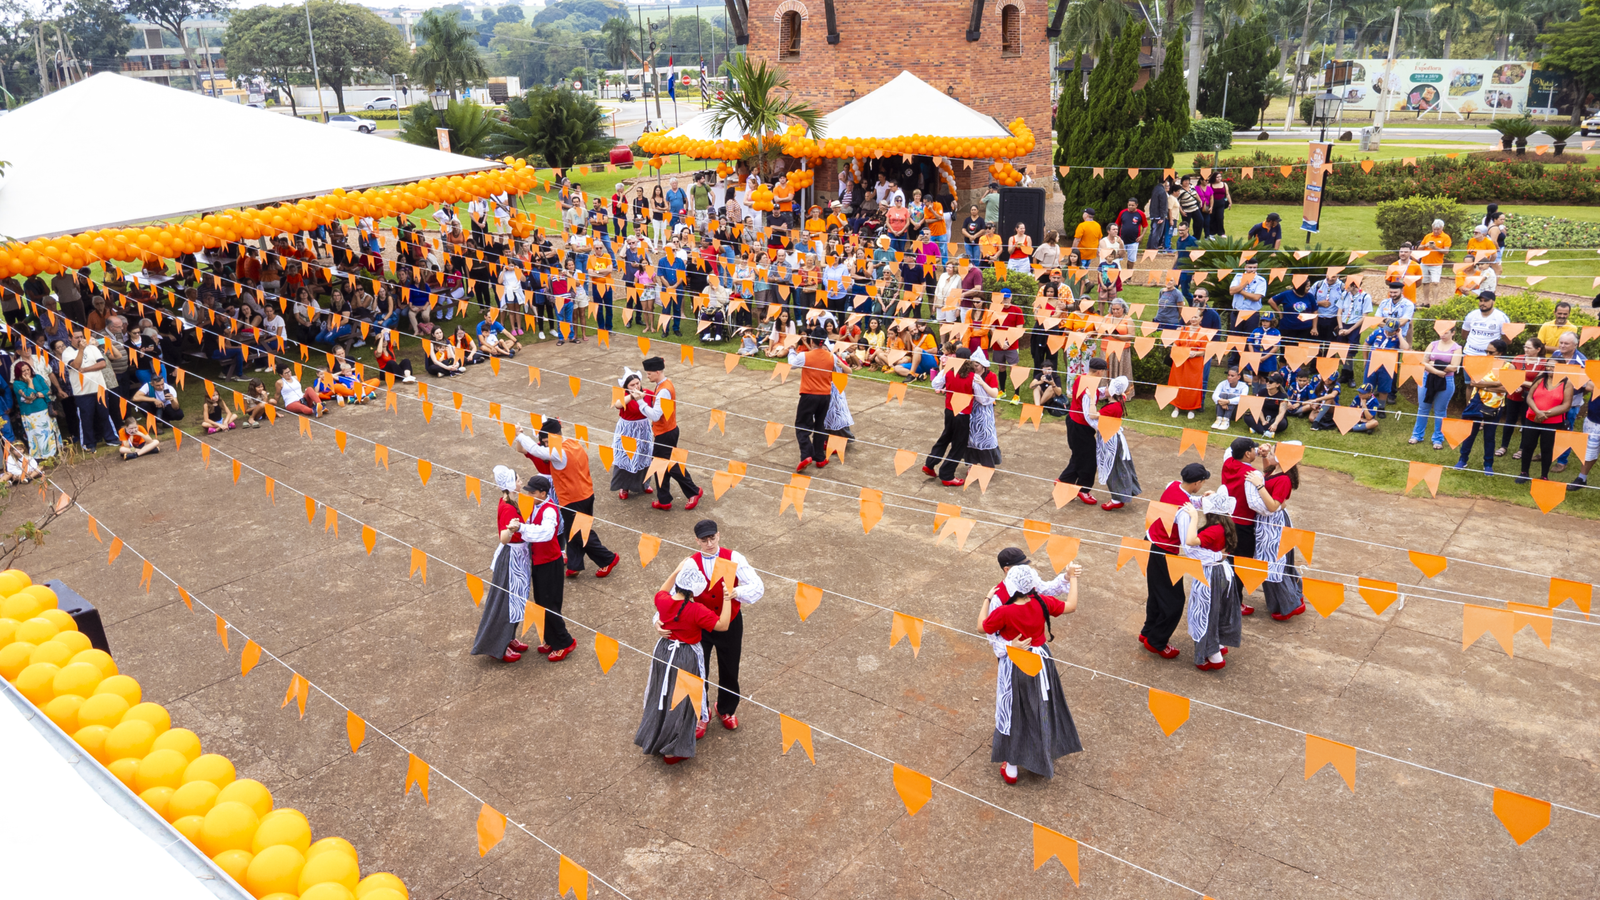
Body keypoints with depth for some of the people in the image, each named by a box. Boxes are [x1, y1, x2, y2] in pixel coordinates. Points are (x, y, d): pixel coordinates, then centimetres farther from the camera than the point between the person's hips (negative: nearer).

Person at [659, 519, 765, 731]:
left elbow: (757, 587, -23)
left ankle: (727, 710, 45)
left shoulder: (734, 558, -14)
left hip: (729, 624, 0)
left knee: (729, 671, 17)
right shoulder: (690, 564, -12)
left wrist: (736, 592, -42)